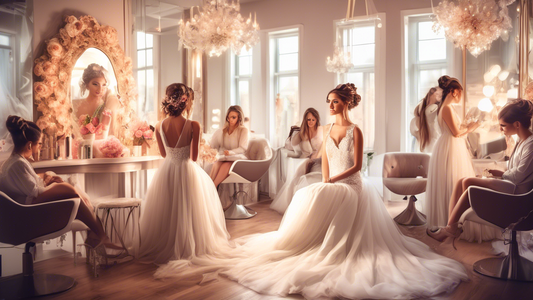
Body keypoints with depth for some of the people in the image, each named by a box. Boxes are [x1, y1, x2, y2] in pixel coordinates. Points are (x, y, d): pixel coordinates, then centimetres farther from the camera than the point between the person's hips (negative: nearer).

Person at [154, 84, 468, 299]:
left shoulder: (355, 130, -8)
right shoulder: (328, 129, 11)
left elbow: (357, 165, -13)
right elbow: (325, 161, 10)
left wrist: (333, 181, -18)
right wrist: (326, 183, -5)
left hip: (351, 188, -6)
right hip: (330, 187, 6)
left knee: (346, 239, -8)